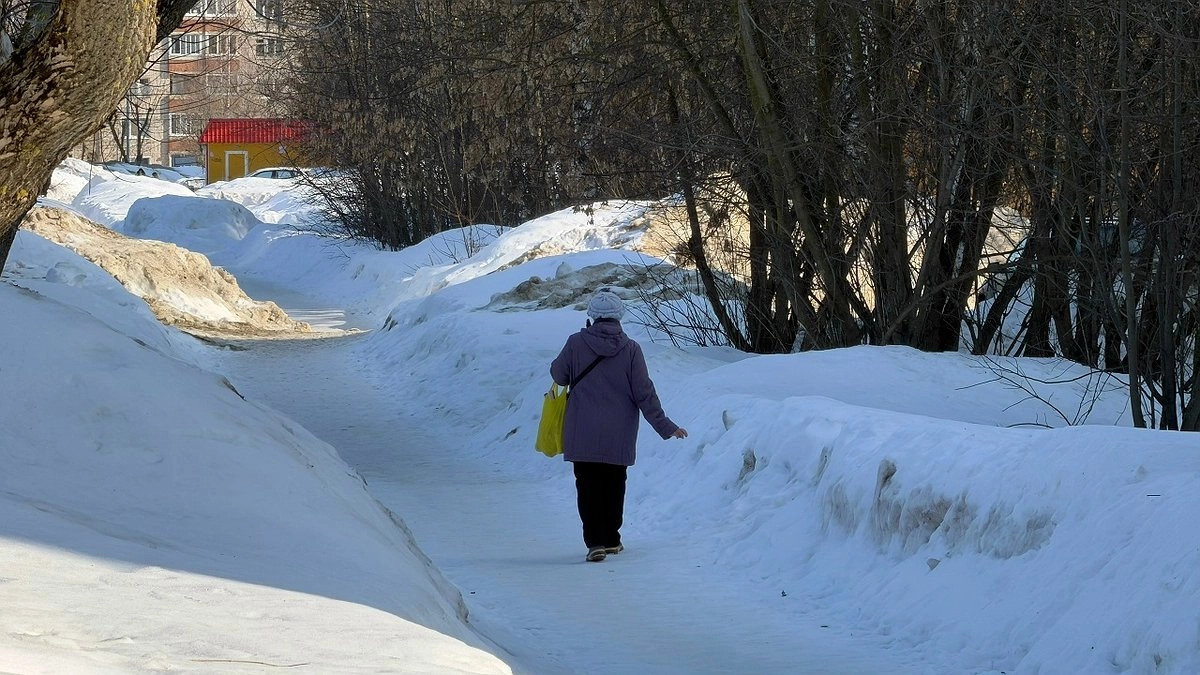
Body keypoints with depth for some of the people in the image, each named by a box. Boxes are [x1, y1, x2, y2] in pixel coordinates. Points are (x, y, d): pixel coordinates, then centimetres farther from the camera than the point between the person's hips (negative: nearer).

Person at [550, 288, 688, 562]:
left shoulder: (576, 344, -9)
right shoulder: (630, 349, -7)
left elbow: (559, 374, 4)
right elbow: (644, 393, -6)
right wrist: (665, 426, 2)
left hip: (582, 434, -1)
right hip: (618, 436, 1)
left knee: (588, 485, 2)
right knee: (614, 485, 15)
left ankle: (595, 541, -10)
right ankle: (611, 539, 22)